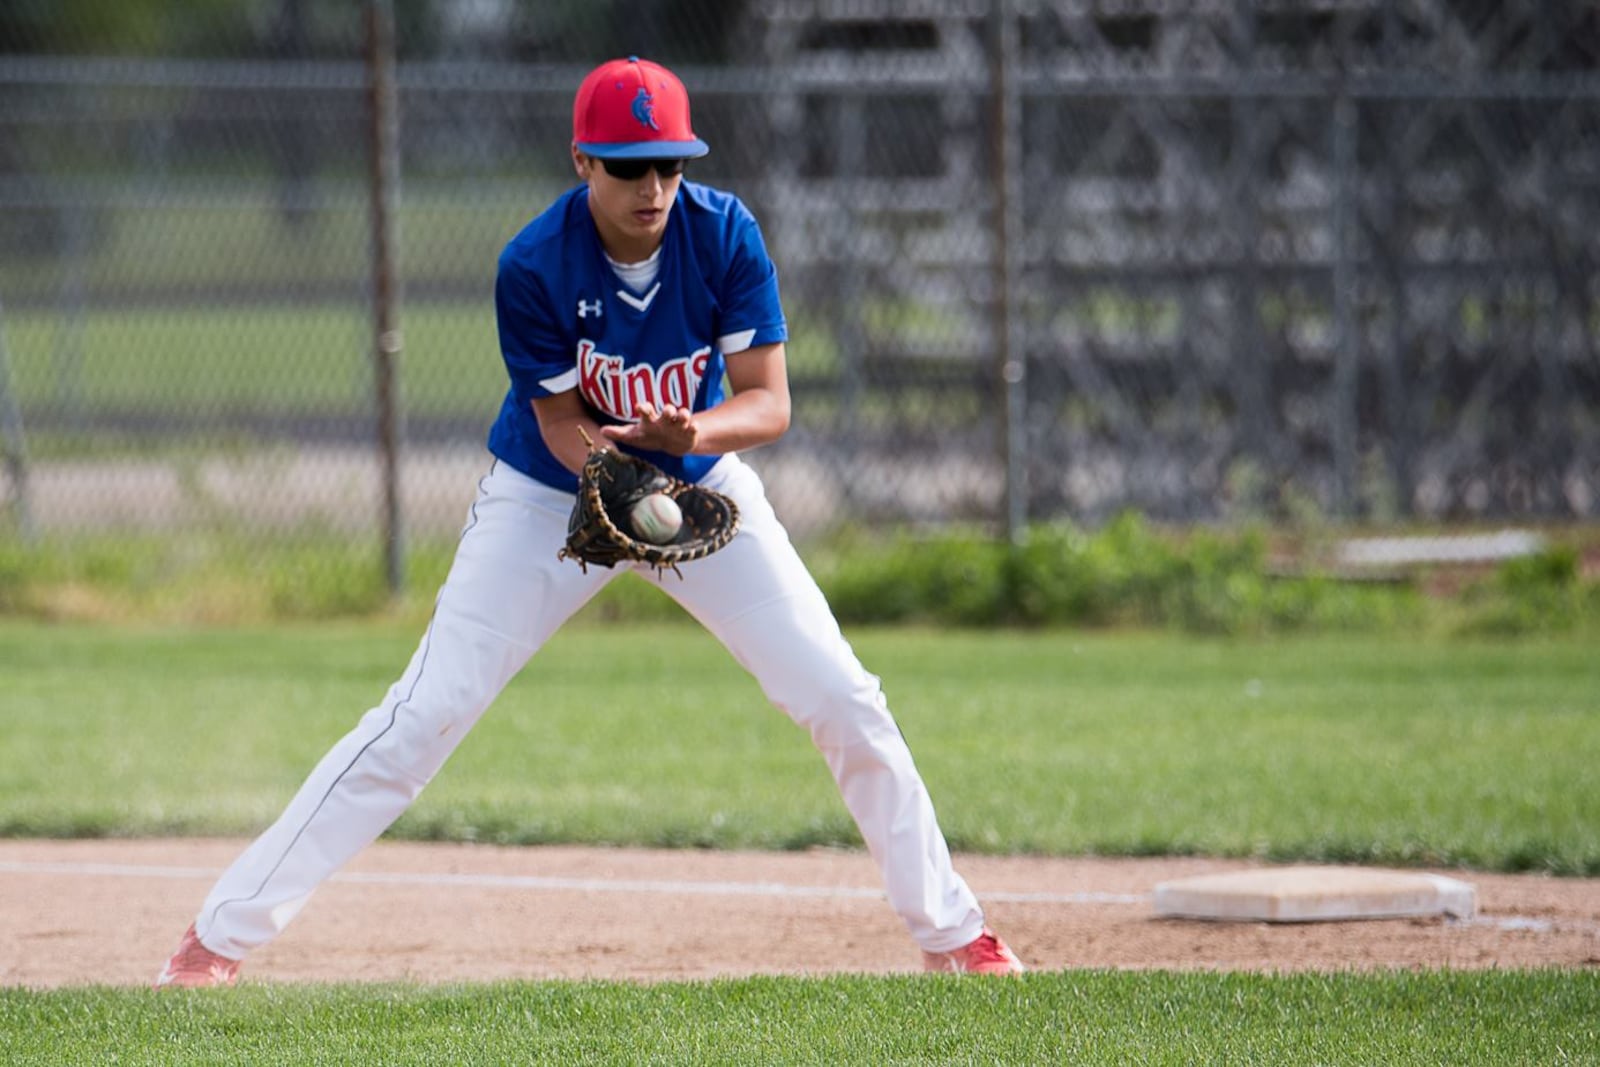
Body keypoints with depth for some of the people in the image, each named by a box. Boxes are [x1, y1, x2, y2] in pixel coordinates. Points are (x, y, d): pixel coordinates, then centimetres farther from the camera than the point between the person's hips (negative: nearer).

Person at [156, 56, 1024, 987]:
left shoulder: (725, 235, -20)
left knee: (844, 700, -6)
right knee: (426, 715, -11)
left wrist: (693, 432, -42)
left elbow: (770, 401, -20)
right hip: (552, 493, -2)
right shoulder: (534, 266, -25)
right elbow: (565, 425, -18)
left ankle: (952, 931, 11)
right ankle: (222, 934, -7)